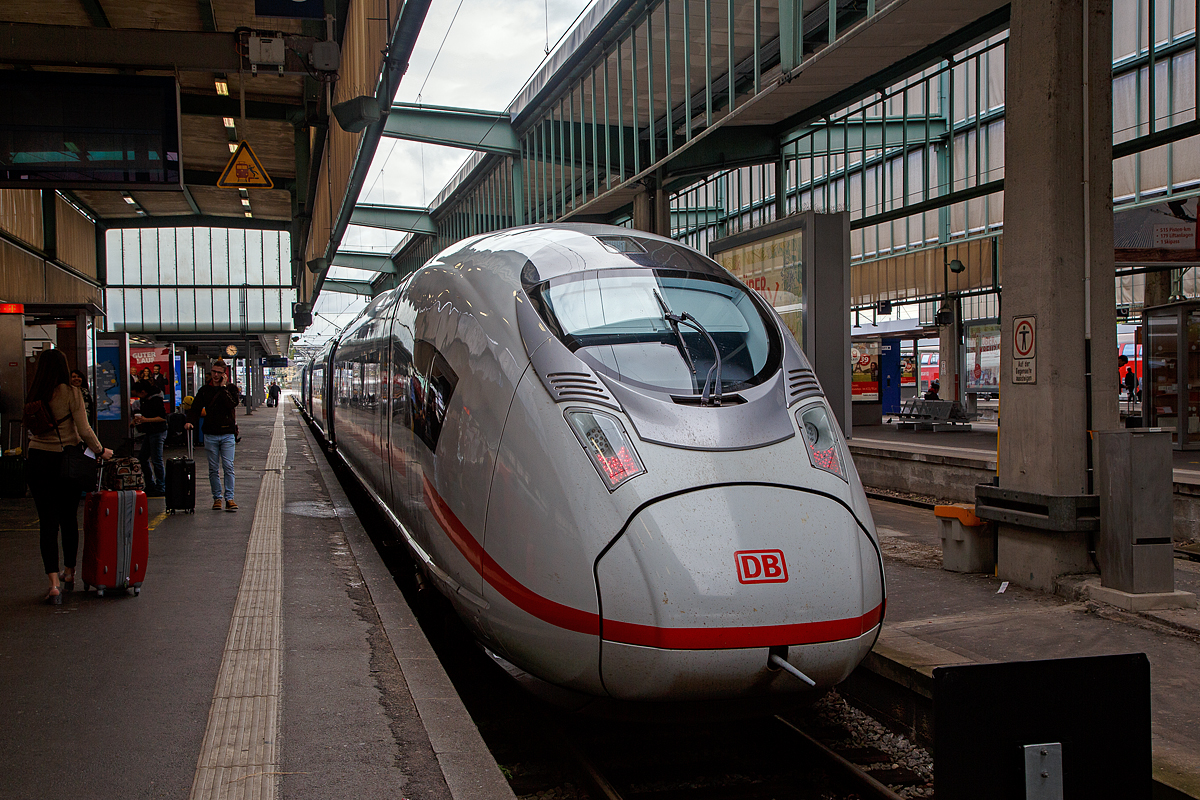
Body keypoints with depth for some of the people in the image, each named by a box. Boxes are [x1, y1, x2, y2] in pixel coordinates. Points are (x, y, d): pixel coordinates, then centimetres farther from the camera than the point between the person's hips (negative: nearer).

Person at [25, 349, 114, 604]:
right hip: (66, 460, -1)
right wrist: (100, 451, 1)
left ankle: (54, 583, -7)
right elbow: (84, 430, -11)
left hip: (38, 461, 1)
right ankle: (69, 574, 31)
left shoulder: (34, 395, -1)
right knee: (69, 519, 16)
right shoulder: (71, 393, -9)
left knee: (48, 523, 2)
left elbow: (31, 429, 2)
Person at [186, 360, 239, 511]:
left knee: (228, 467, -7)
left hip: (227, 434, -2)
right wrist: (191, 421, -11)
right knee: (213, 469, 5)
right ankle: (217, 497, 13)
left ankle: (229, 498, -4)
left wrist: (223, 387, -12)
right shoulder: (205, 390, 9)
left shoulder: (230, 389, 4)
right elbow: (195, 408, 7)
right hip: (210, 435, 2)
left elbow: (232, 404, -15)